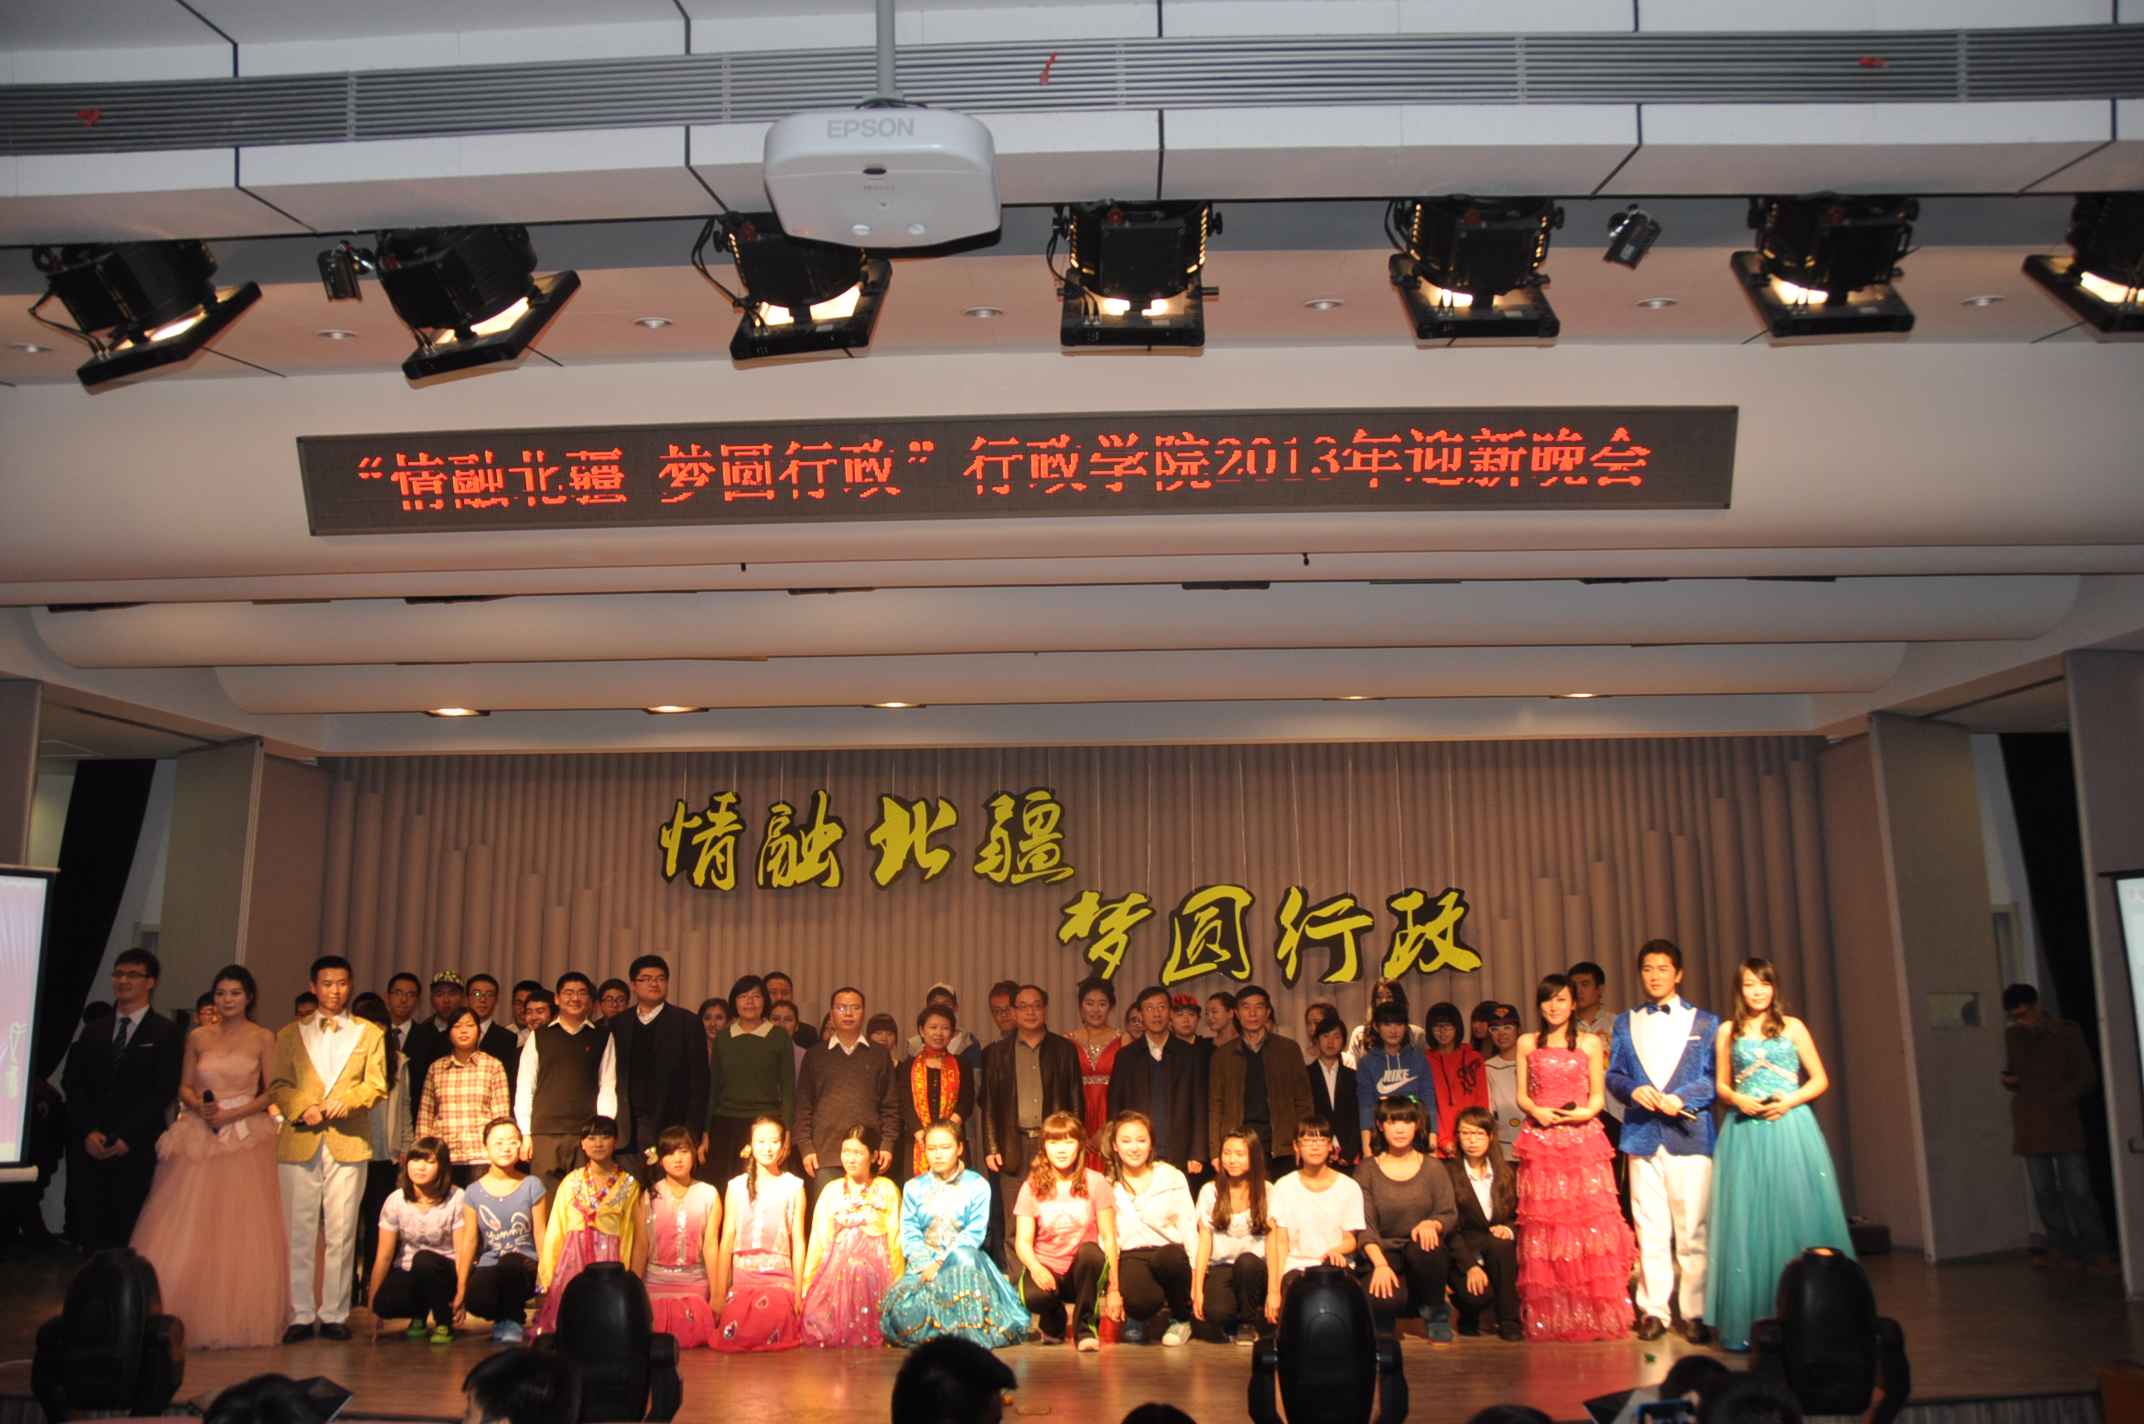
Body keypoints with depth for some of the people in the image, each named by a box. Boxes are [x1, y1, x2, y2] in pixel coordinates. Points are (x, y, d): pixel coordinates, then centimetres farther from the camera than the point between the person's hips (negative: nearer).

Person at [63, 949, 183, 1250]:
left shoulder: (165, 1032, 1)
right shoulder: (93, 1032, 16)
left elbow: (164, 1091, -5)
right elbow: (73, 1085, 10)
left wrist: (125, 1137, -11)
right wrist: (88, 1132, -4)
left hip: (136, 1150, -4)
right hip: (90, 1148, 4)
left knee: (128, 1235, -4)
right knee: (90, 1233, 1)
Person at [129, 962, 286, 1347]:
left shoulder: (263, 1039, 1)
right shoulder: (198, 1037, 8)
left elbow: (273, 1092, -1)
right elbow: (184, 1087, 10)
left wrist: (233, 1113, -13)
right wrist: (200, 1107, -10)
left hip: (246, 1139, -2)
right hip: (199, 1138, 2)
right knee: (189, 1230, 0)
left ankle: (236, 1320, 7)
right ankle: (189, 1317, 9)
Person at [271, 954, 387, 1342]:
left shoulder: (369, 1034, 14)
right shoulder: (290, 1034, 17)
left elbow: (376, 1085, 6)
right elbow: (278, 1084, 8)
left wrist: (345, 1101, -13)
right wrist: (302, 1108, -10)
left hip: (348, 1142, -1)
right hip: (300, 1142, 1)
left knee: (341, 1233, -1)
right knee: (299, 1232, 0)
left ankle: (334, 1314, 5)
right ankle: (301, 1315, 7)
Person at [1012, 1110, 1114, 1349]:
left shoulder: (1095, 1182, -2)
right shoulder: (1032, 1187, 0)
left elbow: (1109, 1238, -4)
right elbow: (1023, 1242, -3)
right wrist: (1035, 1267, -25)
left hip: (1082, 1269, 0)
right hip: (1047, 1268, 0)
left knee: (1090, 1250, -35)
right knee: (1034, 1296, -34)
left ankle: (1084, 1326, -11)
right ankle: (1055, 1319, 6)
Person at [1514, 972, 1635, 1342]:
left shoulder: (1590, 1043, 10)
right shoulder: (1527, 1043, 12)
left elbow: (1598, 1096, 8)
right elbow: (1521, 1095, 11)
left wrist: (1585, 1111, -12)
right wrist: (1535, 1111, -9)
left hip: (1583, 1140, -1)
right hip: (1541, 1142, 1)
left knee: (1591, 1221, -9)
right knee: (1543, 1225, -2)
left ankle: (1597, 1317, -2)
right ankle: (1550, 1320, 4)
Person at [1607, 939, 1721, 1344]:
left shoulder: (1705, 1022, 8)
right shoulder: (1625, 1023, 15)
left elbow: (1715, 1077, 1)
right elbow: (1613, 1075, 11)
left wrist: (1682, 1097, -14)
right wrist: (1634, 1090, -10)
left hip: (1688, 1133, -2)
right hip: (1642, 1134, 2)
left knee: (1693, 1228, -2)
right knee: (1649, 1228, 4)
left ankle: (1695, 1312, 6)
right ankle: (1653, 1309, 10)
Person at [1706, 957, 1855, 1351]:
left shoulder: (1793, 1027, 6)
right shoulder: (1728, 1032, 8)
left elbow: (1820, 1080, 6)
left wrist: (1790, 1101, -10)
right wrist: (1738, 1100, -7)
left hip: (1790, 1127, -1)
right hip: (1745, 1133, 1)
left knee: (1796, 1214, -2)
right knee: (1749, 1222, 0)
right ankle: (1752, 1321, 6)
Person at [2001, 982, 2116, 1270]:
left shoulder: (2067, 1032, -1)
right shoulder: (2012, 1036, 9)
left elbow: (2087, 1078, -2)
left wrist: (2059, 1101, -13)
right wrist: (2008, 1081, -2)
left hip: (2064, 1122, -3)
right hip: (2029, 1124, 3)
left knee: (2077, 1188, -8)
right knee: (2044, 1191, 4)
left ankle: (2096, 1250, -1)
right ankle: (2064, 1248, 12)